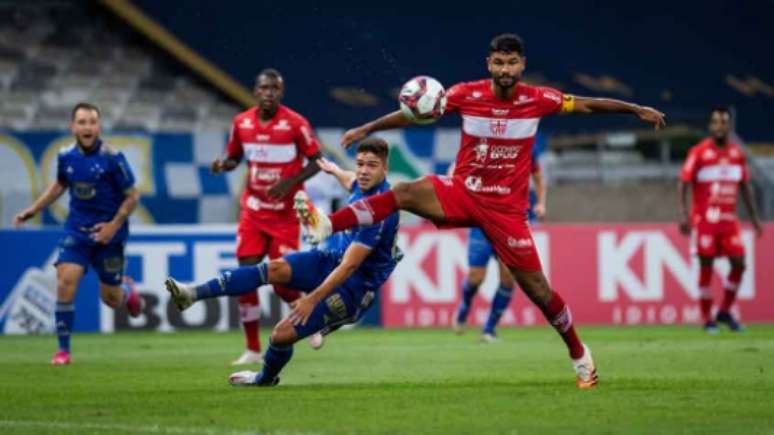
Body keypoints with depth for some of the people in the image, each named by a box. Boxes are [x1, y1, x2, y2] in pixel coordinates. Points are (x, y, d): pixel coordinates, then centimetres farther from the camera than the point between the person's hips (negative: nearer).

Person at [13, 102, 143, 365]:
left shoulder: (112, 157, -15)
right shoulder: (66, 156, -2)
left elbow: (132, 195, -7)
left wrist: (114, 224, -18)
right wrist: (33, 210, 15)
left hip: (107, 233, -2)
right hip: (76, 230, 2)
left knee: (110, 299, 4)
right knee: (65, 282, -17)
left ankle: (127, 289, 44)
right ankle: (63, 350, -8)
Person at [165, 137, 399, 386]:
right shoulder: (364, 188, 0)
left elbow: (349, 266, -29)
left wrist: (313, 299, -30)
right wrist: (334, 170, 50)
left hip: (353, 288, -8)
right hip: (334, 259, 8)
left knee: (283, 335, -12)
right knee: (275, 268, -17)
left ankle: (265, 379, 21)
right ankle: (194, 294, -23)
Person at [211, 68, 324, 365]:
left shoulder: (296, 124, -11)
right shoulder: (241, 122, 1)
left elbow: (316, 162, -5)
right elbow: (234, 157, 15)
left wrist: (290, 182, -19)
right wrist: (223, 165, -8)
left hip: (286, 215, -4)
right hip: (253, 212, 4)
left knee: (281, 282, -5)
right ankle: (252, 349, 5)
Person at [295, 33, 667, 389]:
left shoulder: (538, 100, -6)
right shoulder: (467, 95, -7)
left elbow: (587, 105, 5)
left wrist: (637, 109, 5)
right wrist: (367, 129, -6)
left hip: (506, 208, 0)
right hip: (462, 194, 0)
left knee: (536, 289, -1)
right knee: (405, 193, -28)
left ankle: (579, 355, 19)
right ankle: (325, 226, -38)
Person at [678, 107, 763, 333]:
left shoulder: (737, 153, 8)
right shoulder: (699, 152, -6)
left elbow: (745, 186, 16)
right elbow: (683, 183, -8)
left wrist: (754, 218, 16)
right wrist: (683, 214, -18)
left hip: (729, 219, 4)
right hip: (705, 219, -4)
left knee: (739, 263, -3)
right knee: (706, 267, -2)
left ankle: (725, 311, 15)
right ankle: (708, 320, 7)